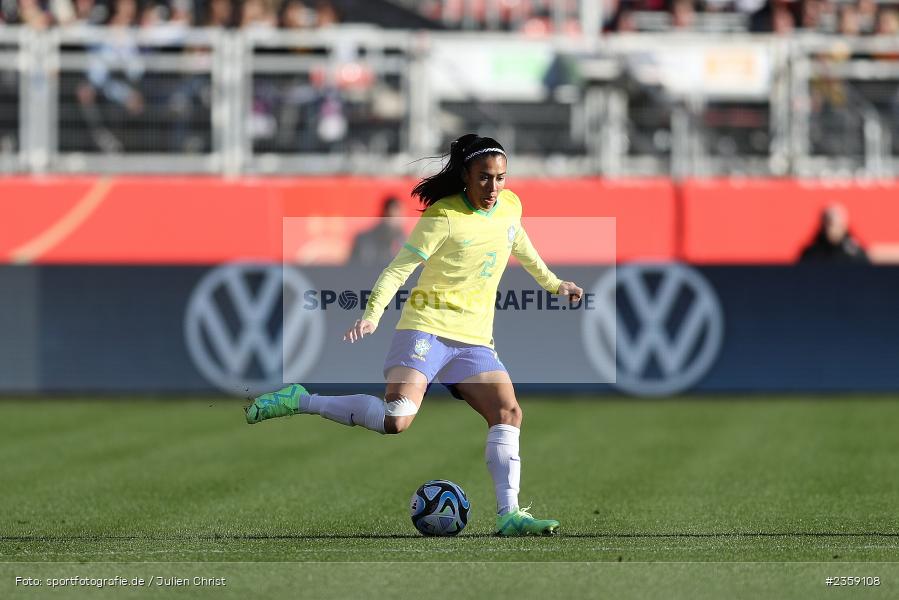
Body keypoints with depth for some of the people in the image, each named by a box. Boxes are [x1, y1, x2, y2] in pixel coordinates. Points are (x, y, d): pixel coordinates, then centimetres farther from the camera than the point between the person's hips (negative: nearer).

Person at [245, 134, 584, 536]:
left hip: (474, 340, 7)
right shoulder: (444, 217, -14)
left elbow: (520, 245, 31)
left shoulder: (510, 207, 7)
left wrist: (552, 283, 40)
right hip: (427, 330, -7)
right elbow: (399, 269, -13)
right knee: (397, 419, -24)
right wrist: (372, 315, -25)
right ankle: (300, 401, -9)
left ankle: (508, 514, -9)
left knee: (508, 412, -11)